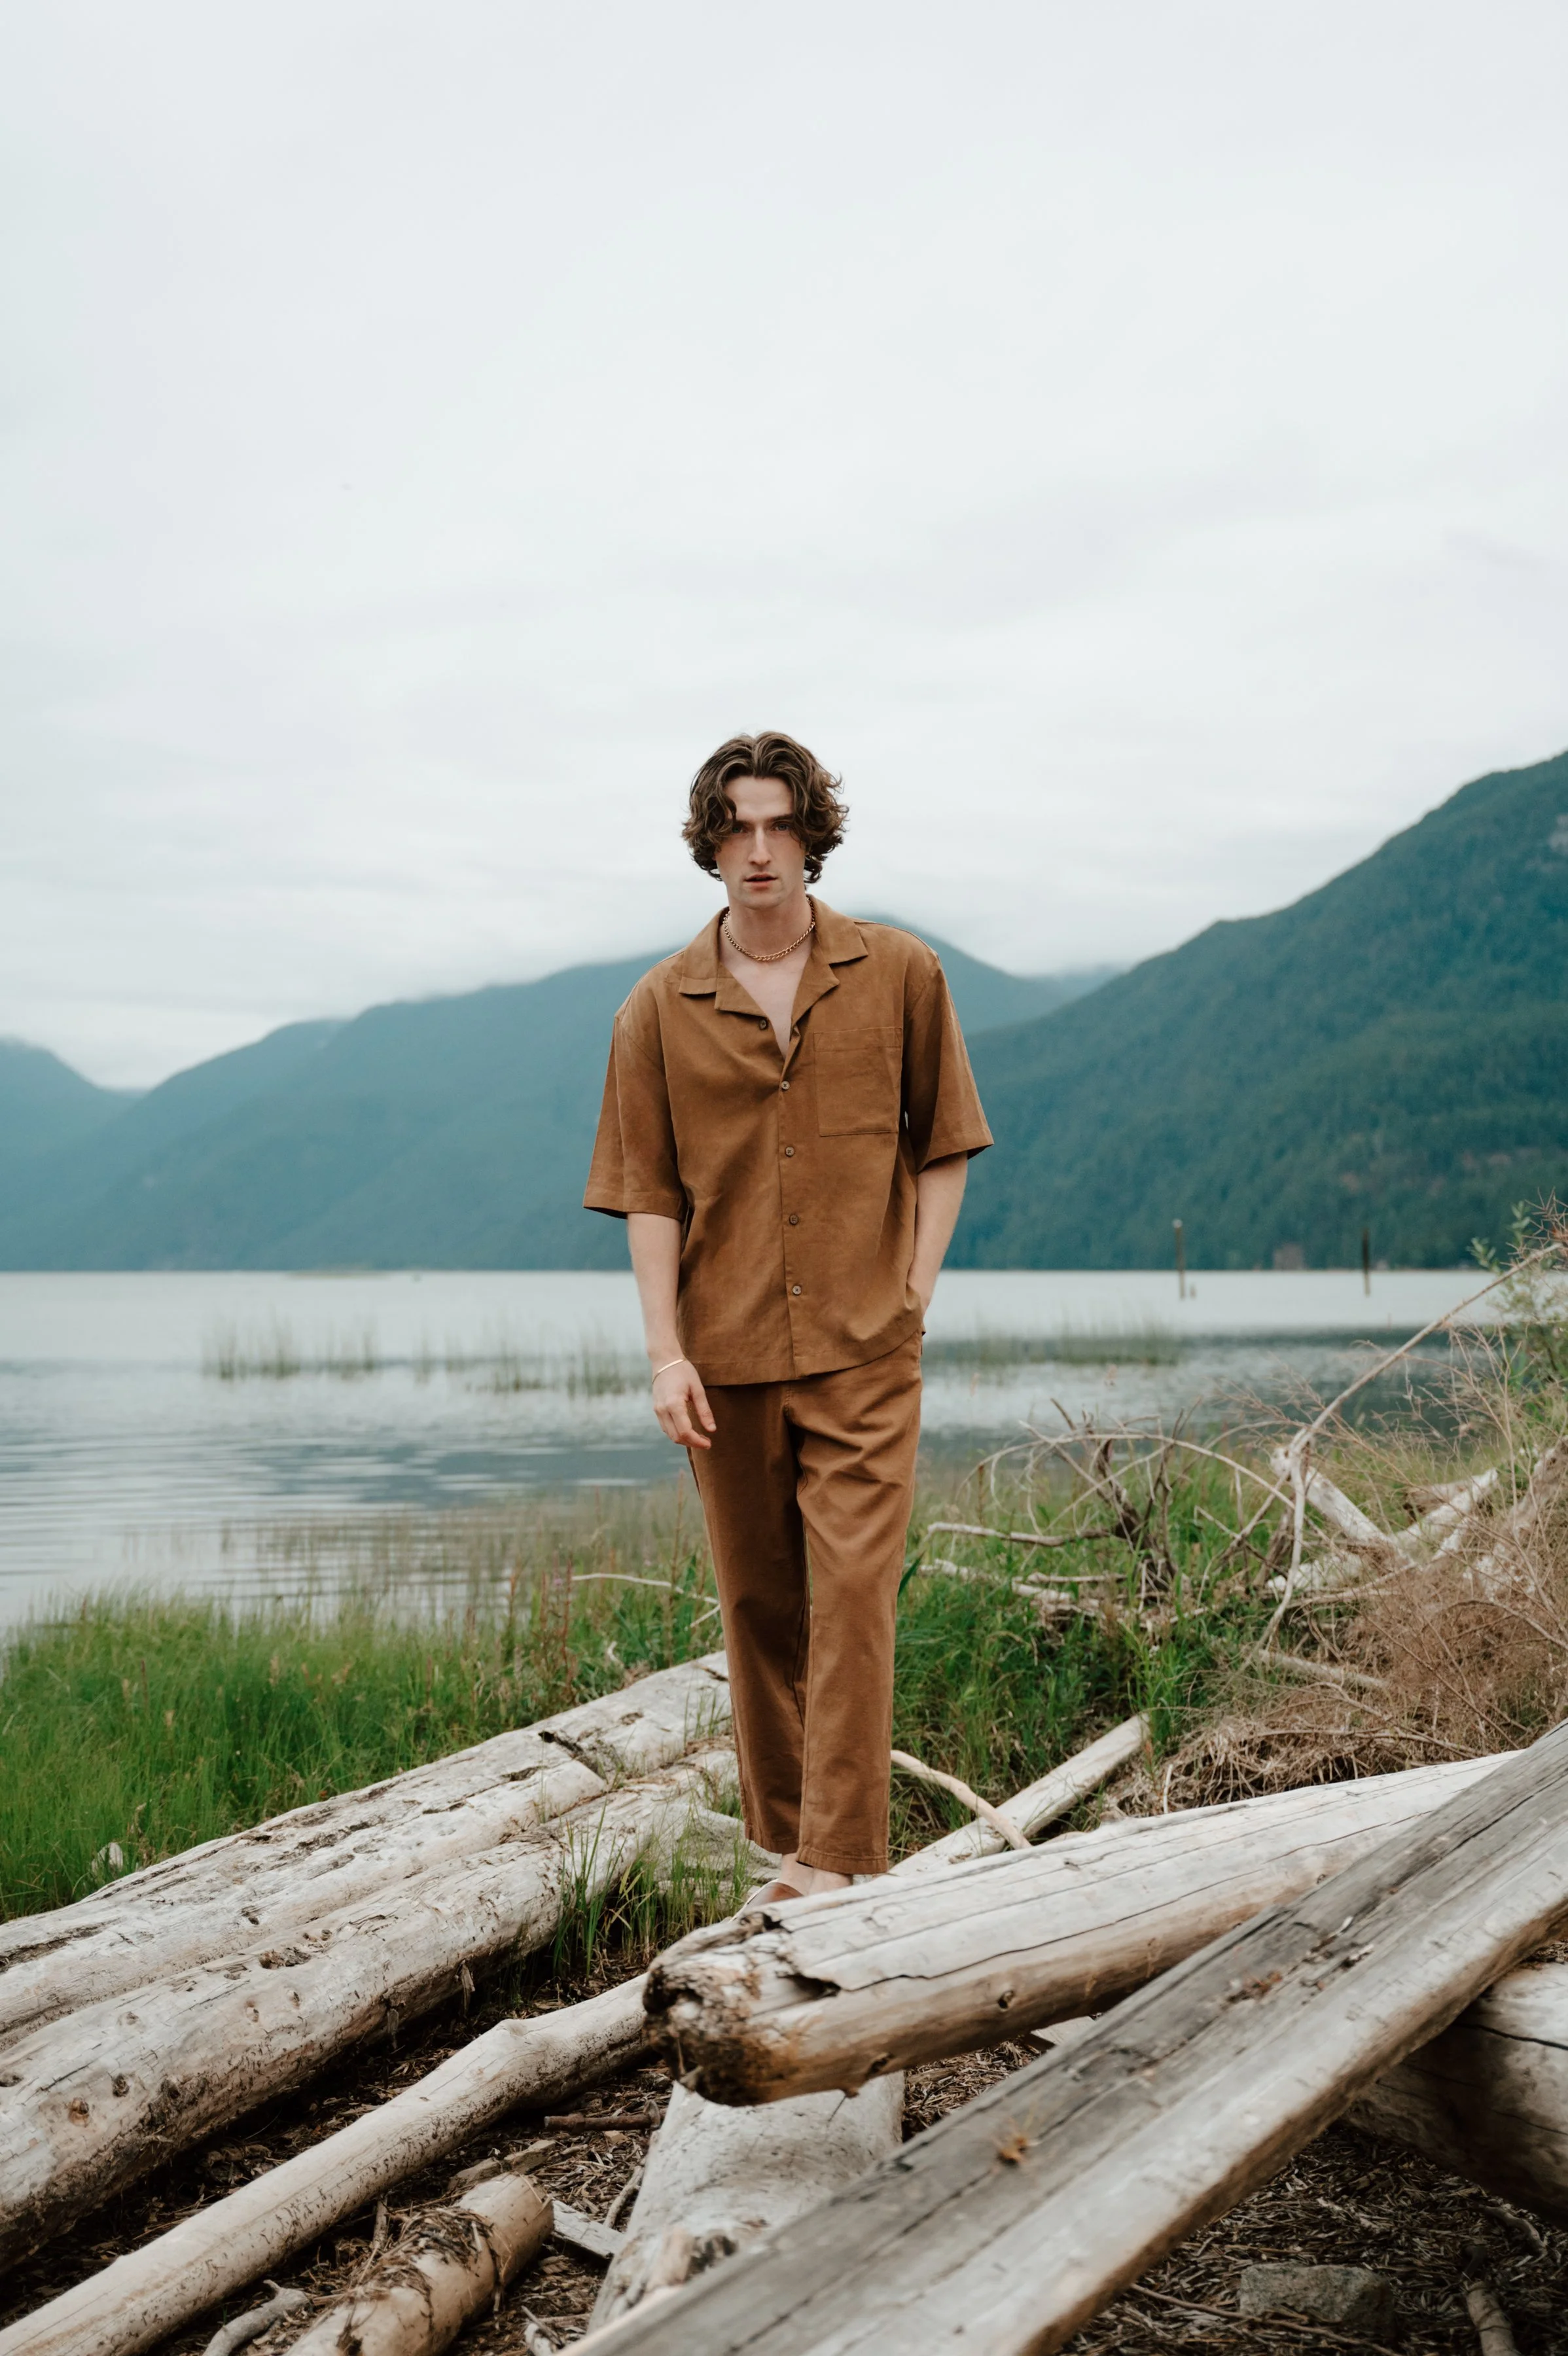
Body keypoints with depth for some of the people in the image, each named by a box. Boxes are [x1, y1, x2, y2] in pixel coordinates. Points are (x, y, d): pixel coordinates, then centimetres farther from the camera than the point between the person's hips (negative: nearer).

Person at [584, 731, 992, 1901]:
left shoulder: (901, 973, 2)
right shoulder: (660, 1007, 3)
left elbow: (945, 1146, 8)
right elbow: (647, 1191, 2)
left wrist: (914, 1293, -2)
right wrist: (666, 1353, -5)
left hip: (863, 1348, -1)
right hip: (727, 1356, 2)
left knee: (854, 1588, -9)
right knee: (759, 1604, 11)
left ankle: (838, 1858, -3)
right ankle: (782, 1831, 26)